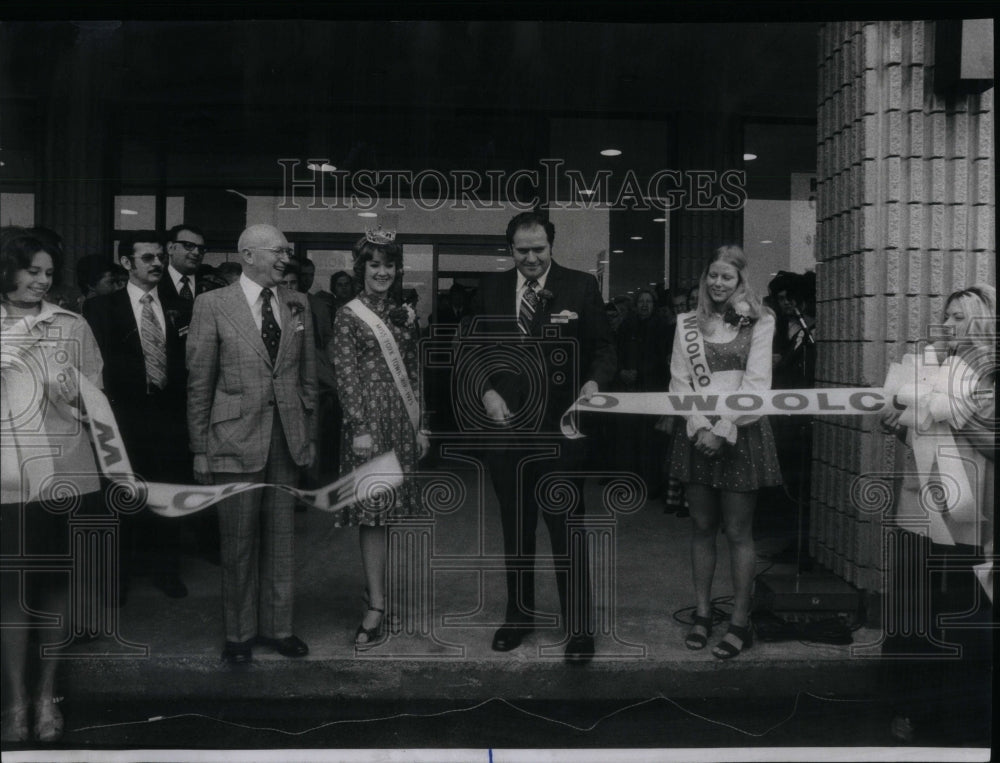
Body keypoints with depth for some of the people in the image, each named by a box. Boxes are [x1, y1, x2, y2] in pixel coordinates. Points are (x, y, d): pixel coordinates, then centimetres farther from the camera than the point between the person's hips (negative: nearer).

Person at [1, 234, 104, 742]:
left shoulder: (72, 327, 5)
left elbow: (96, 397, 6)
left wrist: (74, 390, -14)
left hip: (65, 474, 1)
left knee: (56, 581, 8)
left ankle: (46, 693, 21)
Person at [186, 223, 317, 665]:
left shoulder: (298, 305, 8)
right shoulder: (213, 305, -3)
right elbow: (199, 382, -2)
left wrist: (310, 436, 10)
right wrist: (201, 449, -3)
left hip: (288, 438, 3)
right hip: (237, 438, -3)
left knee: (281, 538, 11)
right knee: (239, 542, 6)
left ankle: (277, 627, 25)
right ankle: (239, 633, 22)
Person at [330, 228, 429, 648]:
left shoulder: (403, 315, 13)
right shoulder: (348, 316, -2)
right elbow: (347, 378, -7)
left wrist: (420, 424, 12)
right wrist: (360, 429, -14)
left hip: (403, 421, 5)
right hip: (369, 420, -5)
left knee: (388, 511, 8)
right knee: (372, 513, -5)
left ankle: (378, 586, 20)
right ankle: (376, 607, -1)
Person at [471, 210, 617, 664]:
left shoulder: (581, 287, -2)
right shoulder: (491, 289, 5)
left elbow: (604, 348, 1)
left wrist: (595, 381, -19)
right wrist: (486, 391, -8)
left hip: (561, 427, -3)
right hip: (507, 424, 3)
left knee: (567, 531, 3)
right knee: (515, 529, 16)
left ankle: (579, 627, 14)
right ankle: (519, 615, 32)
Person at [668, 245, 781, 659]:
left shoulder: (759, 322, 0)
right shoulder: (688, 323, 8)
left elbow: (756, 383, -7)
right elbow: (679, 381, 4)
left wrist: (723, 430, -13)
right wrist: (700, 426, -9)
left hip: (740, 433, -3)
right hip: (696, 433, 3)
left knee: (738, 531, 1)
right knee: (702, 527, 9)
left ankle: (740, 622, 10)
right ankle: (702, 613, 18)